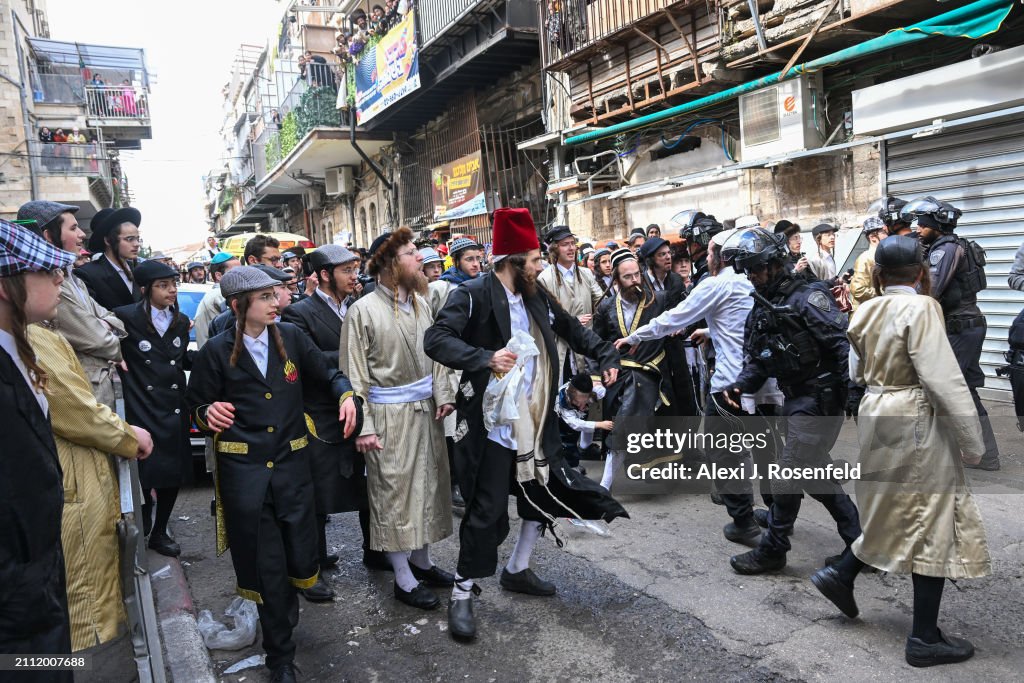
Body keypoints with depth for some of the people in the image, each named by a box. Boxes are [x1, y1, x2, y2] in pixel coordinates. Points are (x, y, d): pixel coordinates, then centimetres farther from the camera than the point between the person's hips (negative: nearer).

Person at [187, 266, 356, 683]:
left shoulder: (290, 337, 1)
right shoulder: (217, 351, -4)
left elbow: (327, 373, 11)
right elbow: (196, 406, 4)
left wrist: (345, 394, -8)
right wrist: (209, 415, -18)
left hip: (292, 464, 2)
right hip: (244, 469, -2)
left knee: (300, 559, 4)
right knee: (266, 567, 6)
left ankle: (280, 614, 43)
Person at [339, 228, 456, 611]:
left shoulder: (420, 302, 6)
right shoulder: (363, 310, -11)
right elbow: (353, 374, -11)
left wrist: (442, 395, -1)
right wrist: (363, 427, -14)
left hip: (425, 409, 7)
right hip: (389, 415, -6)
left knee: (427, 484, 16)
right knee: (393, 492, 4)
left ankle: (421, 562, 34)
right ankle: (404, 580, 18)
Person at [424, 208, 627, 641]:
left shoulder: (536, 296, 9)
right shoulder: (473, 294, -14)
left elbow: (571, 328, 24)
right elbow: (437, 340, -24)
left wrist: (605, 355, 17)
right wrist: (485, 358, -36)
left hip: (536, 420, 8)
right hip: (492, 422, -8)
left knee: (546, 492, 18)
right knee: (487, 509, -2)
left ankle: (517, 569, 39)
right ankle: (462, 596, 17)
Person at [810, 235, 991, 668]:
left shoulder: (866, 311, 5)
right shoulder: (921, 308, -16)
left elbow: (857, 372, 14)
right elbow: (943, 380, -21)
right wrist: (972, 441, -14)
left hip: (876, 414, 7)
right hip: (918, 422, -7)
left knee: (892, 509, 24)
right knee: (932, 521, 4)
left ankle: (842, 575, 26)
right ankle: (925, 639, 13)